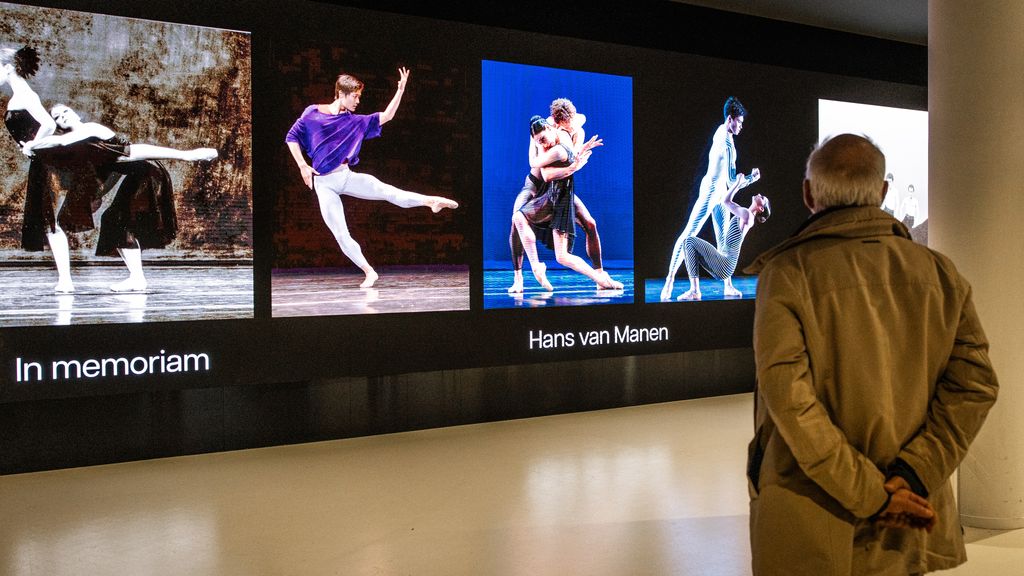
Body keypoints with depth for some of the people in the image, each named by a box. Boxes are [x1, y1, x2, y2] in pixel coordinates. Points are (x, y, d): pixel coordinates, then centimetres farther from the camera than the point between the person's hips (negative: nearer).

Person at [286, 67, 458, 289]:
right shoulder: (313, 113, -3)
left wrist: (400, 90, -3)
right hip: (323, 183, -3)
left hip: (346, 176, 3)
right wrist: (302, 166, -7)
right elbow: (291, 138, 2)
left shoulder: (355, 121, 7)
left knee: (385, 190, -18)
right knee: (340, 234, -4)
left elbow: (386, 116, 6)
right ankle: (369, 272, 3)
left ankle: (431, 201, -22)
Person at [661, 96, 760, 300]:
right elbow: (732, 181, -21)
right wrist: (751, 178, -7)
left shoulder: (720, 131, 6)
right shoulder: (727, 144, -22)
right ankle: (670, 278, -10)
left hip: (719, 191, 10)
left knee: (723, 237, 10)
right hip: (711, 191, -10)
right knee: (689, 234, -10)